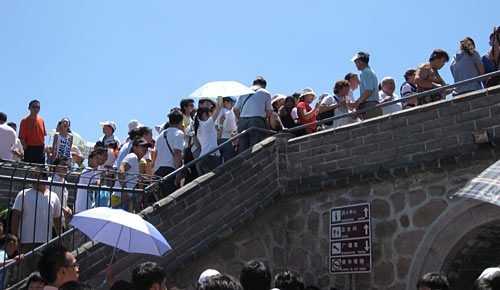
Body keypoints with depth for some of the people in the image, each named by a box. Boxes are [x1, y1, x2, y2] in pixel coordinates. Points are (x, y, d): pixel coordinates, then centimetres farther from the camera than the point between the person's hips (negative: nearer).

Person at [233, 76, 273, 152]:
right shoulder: (266, 93, 12)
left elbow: (235, 109, 15)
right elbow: (269, 111, 7)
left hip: (242, 121, 3)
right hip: (257, 120, -3)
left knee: (242, 150, 4)